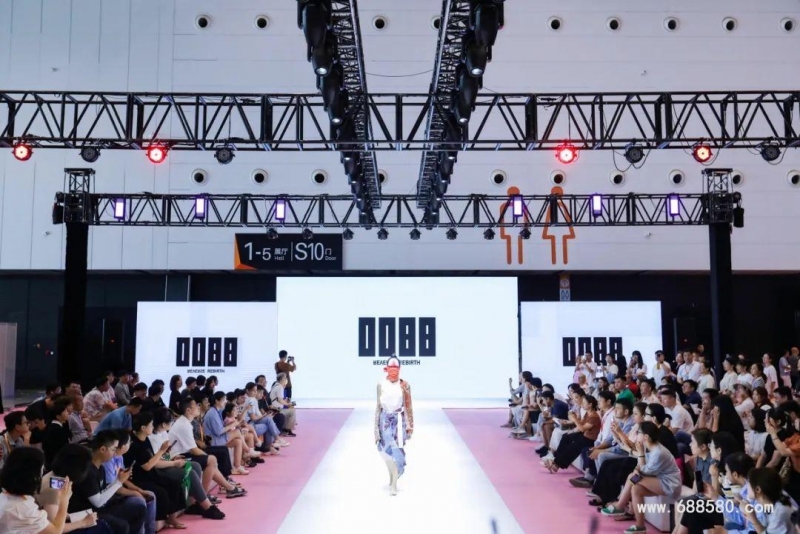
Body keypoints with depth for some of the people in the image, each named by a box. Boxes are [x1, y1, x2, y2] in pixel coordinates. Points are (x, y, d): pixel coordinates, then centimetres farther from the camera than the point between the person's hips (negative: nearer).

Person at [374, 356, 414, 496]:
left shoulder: (404, 385, -5)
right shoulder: (381, 384, -1)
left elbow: (408, 406, 0)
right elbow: (378, 406, 4)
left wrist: (410, 425, 1)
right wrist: (376, 426, 3)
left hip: (399, 420, -2)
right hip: (385, 420, 2)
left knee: (397, 450, -5)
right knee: (386, 449, 9)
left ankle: (393, 484, 5)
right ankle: (393, 477, 34)